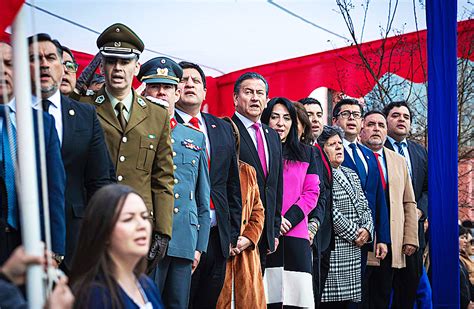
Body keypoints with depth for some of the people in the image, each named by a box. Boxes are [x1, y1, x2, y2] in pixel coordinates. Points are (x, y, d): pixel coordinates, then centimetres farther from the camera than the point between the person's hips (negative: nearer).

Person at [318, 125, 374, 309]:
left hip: (356, 251, 8)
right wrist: (353, 234, -11)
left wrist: (367, 229, -2)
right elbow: (330, 211, -16)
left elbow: (365, 207, 17)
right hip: (334, 251, -8)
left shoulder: (352, 174, 19)